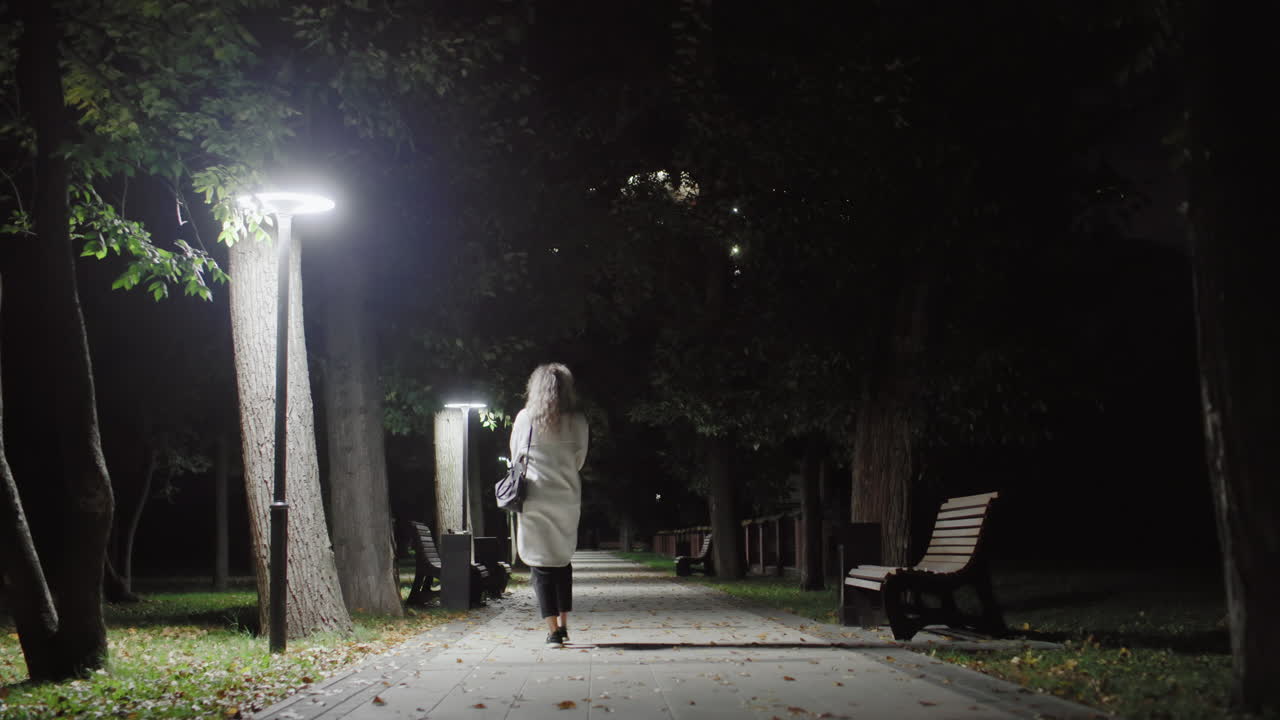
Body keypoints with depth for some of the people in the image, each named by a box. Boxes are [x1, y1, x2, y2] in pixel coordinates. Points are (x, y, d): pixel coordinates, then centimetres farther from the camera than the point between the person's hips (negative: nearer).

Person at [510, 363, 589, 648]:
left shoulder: (525, 418, -2)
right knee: (563, 560, 17)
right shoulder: (577, 421, 0)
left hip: (534, 499, -2)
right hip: (567, 499, 2)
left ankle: (553, 631, -5)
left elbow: (515, 457, 8)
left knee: (541, 564, 1)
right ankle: (564, 625, 18)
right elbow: (579, 461, 9)